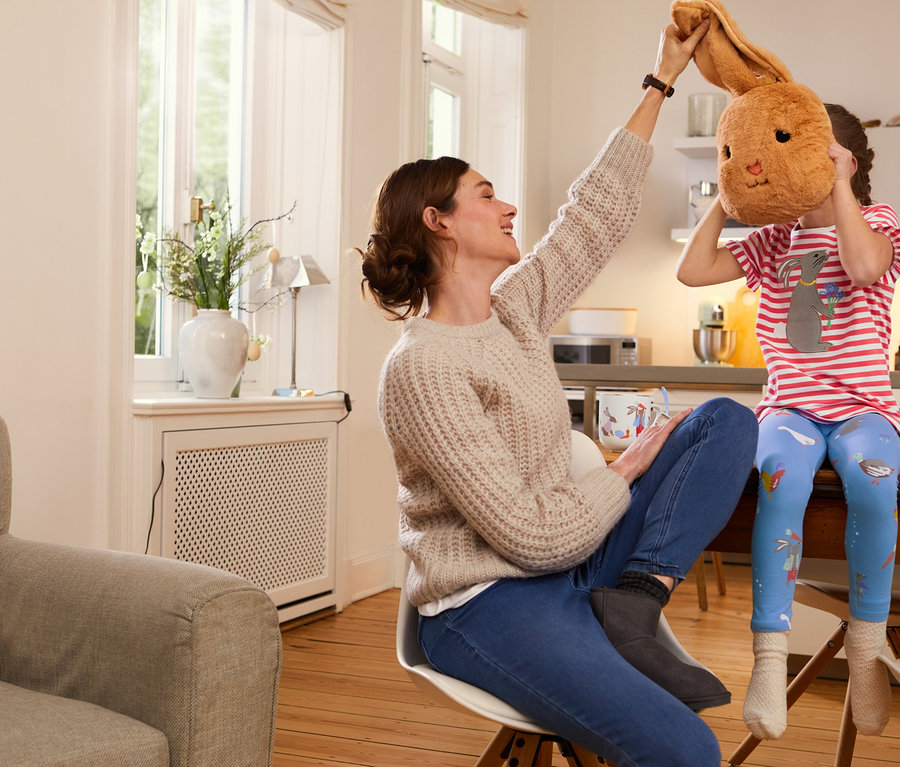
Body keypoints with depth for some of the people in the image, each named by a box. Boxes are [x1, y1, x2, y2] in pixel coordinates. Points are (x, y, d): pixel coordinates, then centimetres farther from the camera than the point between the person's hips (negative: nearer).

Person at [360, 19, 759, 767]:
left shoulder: (515, 309, 6)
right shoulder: (423, 367, -18)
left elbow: (598, 211, 15)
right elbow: (529, 532, -20)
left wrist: (662, 81, 18)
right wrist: (626, 468, -5)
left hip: (572, 566, 9)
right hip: (485, 603, -9)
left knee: (727, 421, 3)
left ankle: (633, 601, -8)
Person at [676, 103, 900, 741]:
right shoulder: (774, 239, 16)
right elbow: (693, 271, 6)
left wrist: (839, 184, -12)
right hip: (791, 406, 2)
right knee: (782, 474, -34)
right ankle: (770, 657, -35)